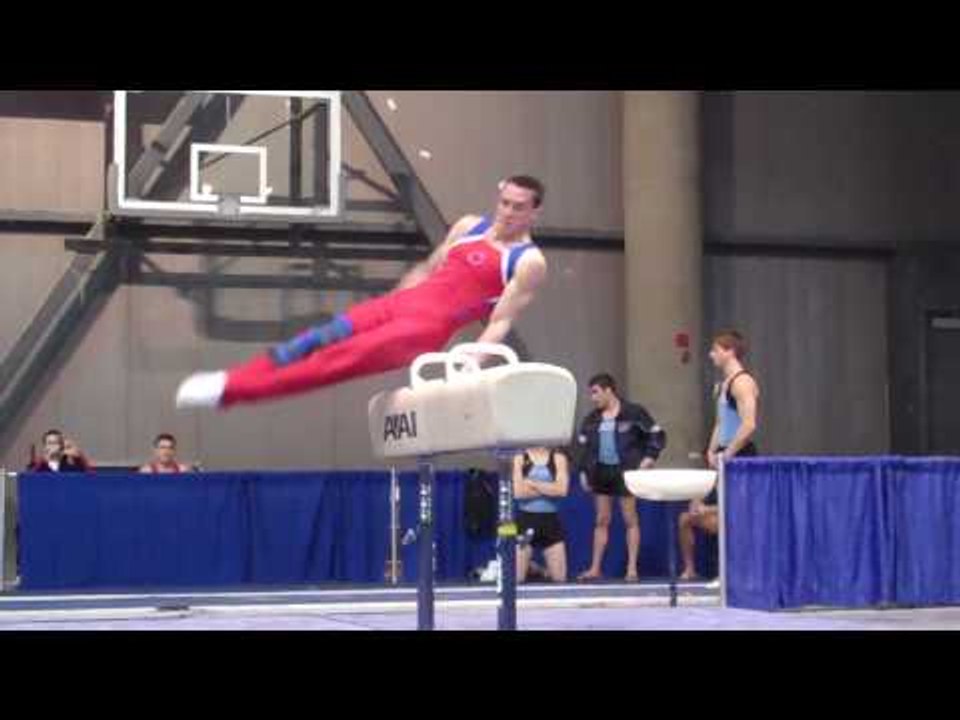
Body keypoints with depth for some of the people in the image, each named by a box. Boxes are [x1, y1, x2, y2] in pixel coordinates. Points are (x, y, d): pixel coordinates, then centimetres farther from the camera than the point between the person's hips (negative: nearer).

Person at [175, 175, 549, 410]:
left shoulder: (529, 262, -4)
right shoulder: (469, 226, 15)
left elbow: (501, 321, -10)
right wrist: (388, 306, 21)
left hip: (428, 326, -6)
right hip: (401, 301, 6)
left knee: (346, 357, -17)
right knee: (320, 339, -8)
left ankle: (230, 390, -22)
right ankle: (228, 381, -9)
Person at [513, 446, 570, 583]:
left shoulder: (559, 459, 4)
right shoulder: (519, 459, 2)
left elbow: (562, 489, -11)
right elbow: (518, 492, -12)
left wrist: (532, 483, -11)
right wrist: (549, 489, -9)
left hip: (551, 520, 1)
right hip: (525, 520, -1)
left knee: (560, 578, -1)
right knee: (516, 578, -6)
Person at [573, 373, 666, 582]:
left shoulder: (634, 412, -6)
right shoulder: (592, 419, 10)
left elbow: (657, 434, -4)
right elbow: (583, 445, 15)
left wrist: (649, 457, -14)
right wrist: (583, 471, 8)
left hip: (625, 471, -5)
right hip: (601, 471, 5)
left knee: (630, 519, 0)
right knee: (601, 521, 8)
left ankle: (632, 568, 4)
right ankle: (595, 568, 12)